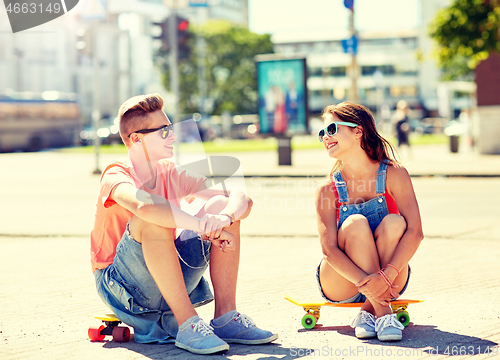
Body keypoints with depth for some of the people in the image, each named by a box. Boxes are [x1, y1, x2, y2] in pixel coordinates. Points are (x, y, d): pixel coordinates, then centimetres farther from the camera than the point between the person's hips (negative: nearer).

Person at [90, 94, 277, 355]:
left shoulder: (172, 174, 4)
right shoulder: (116, 176, -15)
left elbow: (241, 198, -7)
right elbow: (144, 204, -41)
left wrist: (224, 218, -29)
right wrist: (203, 225, -40)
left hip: (167, 284, 6)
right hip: (119, 286, -6)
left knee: (221, 205, -8)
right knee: (152, 218, -33)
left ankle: (226, 318, -12)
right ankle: (188, 325, -32)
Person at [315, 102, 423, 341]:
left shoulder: (393, 175, -10)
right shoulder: (327, 190, -9)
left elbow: (415, 232, -18)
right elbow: (329, 249, -17)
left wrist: (386, 277, -33)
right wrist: (364, 282, -34)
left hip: (390, 282, 1)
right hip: (340, 284, -1)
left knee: (394, 222, -26)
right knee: (355, 223, -27)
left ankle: (368, 311, -20)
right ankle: (382, 313, -27)